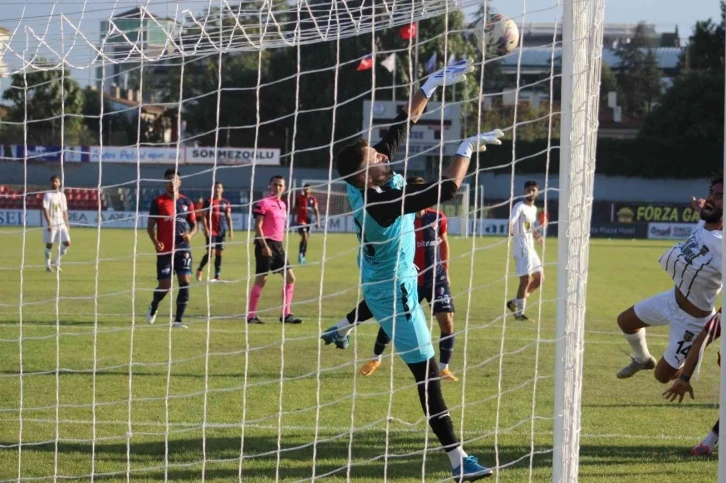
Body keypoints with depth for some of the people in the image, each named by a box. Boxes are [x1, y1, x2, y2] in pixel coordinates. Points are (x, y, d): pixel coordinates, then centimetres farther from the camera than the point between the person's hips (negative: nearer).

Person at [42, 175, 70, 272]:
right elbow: (45, 209, -12)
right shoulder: (48, 195, -5)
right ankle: (48, 265, 9)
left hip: (61, 224, 5)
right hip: (51, 224, -5)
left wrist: (67, 224, 13)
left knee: (67, 243, -3)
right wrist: (49, 223, -20)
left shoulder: (62, 195, 13)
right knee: (49, 244, -2)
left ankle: (56, 263, 11)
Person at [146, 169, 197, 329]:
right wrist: (155, 242, -16)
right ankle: (153, 307, 32)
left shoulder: (186, 202, 8)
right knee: (165, 285, -1)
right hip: (164, 250, -2)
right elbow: (150, 226, 1)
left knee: (185, 282, -11)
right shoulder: (158, 201, 1)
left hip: (183, 249, 2)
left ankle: (178, 320, -5)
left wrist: (190, 234, -8)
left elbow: (193, 225, 15)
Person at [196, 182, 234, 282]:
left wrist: (231, 230, 4)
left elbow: (228, 218, 13)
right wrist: (205, 228, -14)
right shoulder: (209, 202, -1)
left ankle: (217, 275, 9)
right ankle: (200, 269, 12)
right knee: (210, 252, -10)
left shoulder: (226, 203, 10)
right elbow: (203, 216, -3)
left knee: (219, 253, 4)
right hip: (211, 231, -4)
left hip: (221, 232, 4)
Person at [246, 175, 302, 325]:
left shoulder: (283, 205, 16)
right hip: (266, 244, -8)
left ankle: (285, 314, 10)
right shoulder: (264, 203, -8)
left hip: (278, 245, 8)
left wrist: (279, 245, 19)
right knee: (261, 280, -6)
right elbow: (258, 226, -13)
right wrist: (264, 246, -20)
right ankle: (251, 315, 2)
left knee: (290, 278, 6)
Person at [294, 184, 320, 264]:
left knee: (306, 239, 8)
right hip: (300, 220, -4)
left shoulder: (313, 199, 3)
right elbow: (295, 210, 4)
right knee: (304, 237, -17)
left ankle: (303, 256, 18)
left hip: (309, 221, 4)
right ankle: (300, 254, -4)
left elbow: (316, 211, 4)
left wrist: (318, 221, -6)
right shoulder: (298, 198, -3)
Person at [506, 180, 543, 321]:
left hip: (531, 248, 9)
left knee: (539, 278, 11)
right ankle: (519, 313, -2)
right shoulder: (520, 207, -10)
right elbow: (512, 221, -27)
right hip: (521, 248, -9)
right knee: (525, 279, -10)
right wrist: (510, 231, -45)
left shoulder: (534, 209, 16)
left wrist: (536, 234, 17)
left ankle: (515, 302, 19)